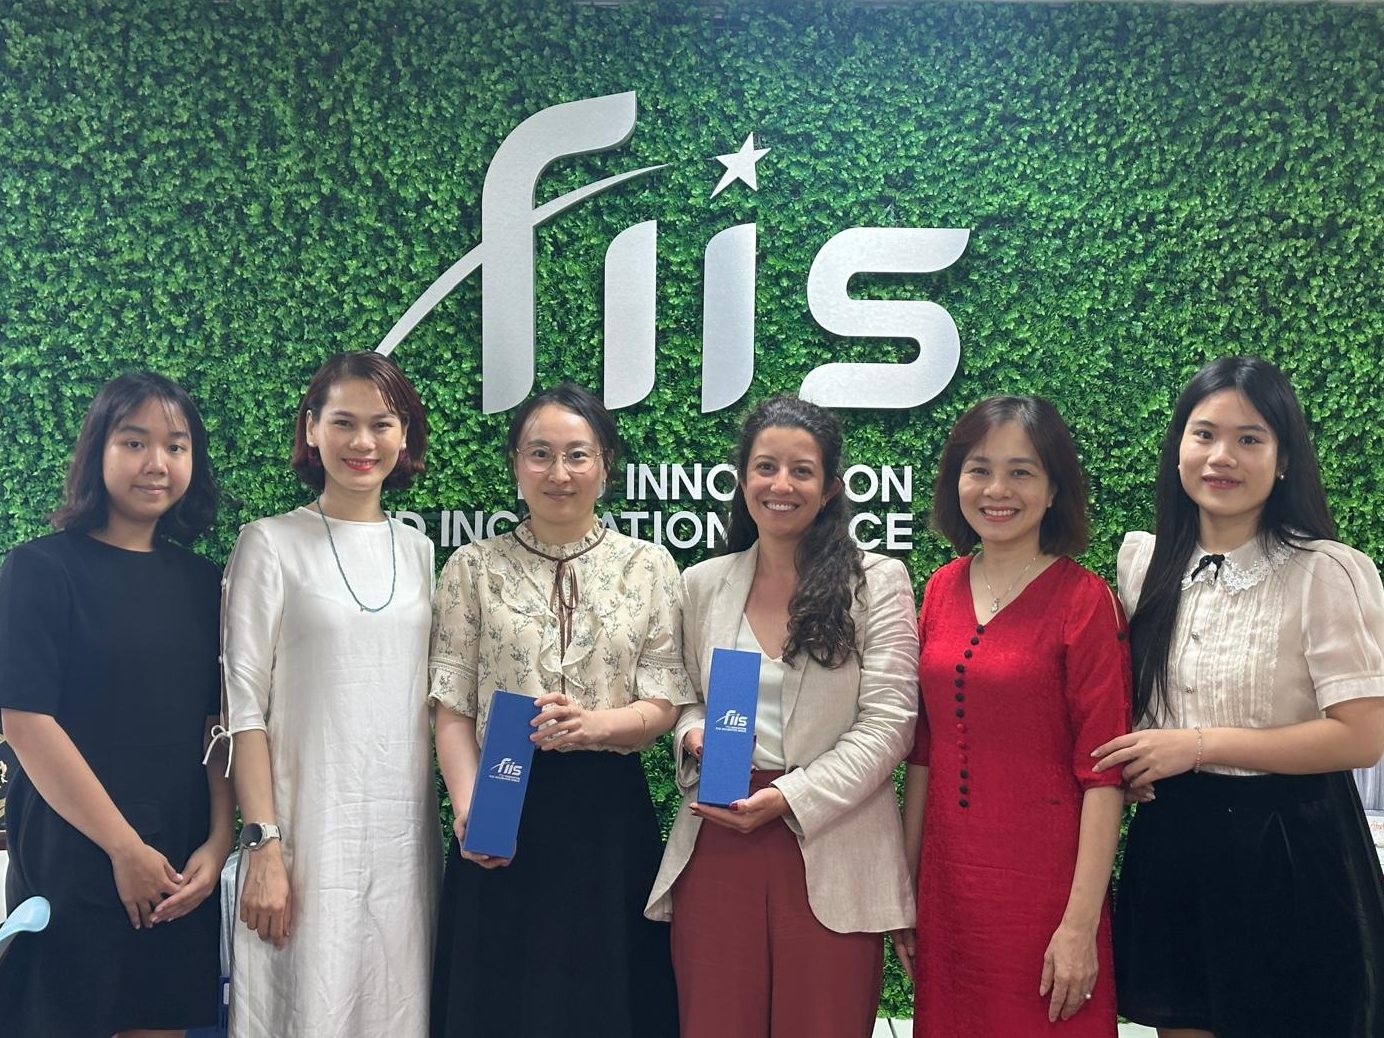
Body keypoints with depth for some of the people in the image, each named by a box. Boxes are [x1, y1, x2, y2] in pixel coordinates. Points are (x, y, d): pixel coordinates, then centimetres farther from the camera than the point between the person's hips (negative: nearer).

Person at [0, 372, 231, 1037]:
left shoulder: (201, 581, 8)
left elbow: (219, 723, 7)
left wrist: (218, 842, -5)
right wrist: (125, 847, -13)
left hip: (183, 875, 4)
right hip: (73, 864, -4)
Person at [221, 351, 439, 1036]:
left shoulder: (418, 550, 10)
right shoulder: (271, 544, -3)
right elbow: (244, 703, -6)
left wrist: (459, 812, 8)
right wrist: (263, 845, -12)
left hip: (405, 831, 4)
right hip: (308, 829, -4)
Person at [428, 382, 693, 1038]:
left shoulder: (649, 567, 3)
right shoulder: (473, 568, 3)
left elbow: (662, 705, 0)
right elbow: (452, 708, 0)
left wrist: (593, 725, -20)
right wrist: (468, 808, -16)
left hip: (608, 814, 0)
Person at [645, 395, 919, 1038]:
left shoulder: (878, 583, 0)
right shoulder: (703, 585, 11)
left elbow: (887, 721, -6)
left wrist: (788, 799, -14)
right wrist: (694, 735, -5)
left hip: (829, 851, -2)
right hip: (715, 845, 3)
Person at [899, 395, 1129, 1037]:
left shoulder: (1084, 600, -10)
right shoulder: (942, 589, 4)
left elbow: (1102, 773, -12)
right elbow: (923, 749, 9)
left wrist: (1081, 923, -15)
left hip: (1043, 884, -5)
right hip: (947, 880, 5)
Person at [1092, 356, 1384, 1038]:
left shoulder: (1328, 573, -13)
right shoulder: (1145, 562, 4)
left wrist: (1198, 744, -17)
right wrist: (1134, 756, -5)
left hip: (1288, 848, -5)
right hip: (1171, 841, 5)